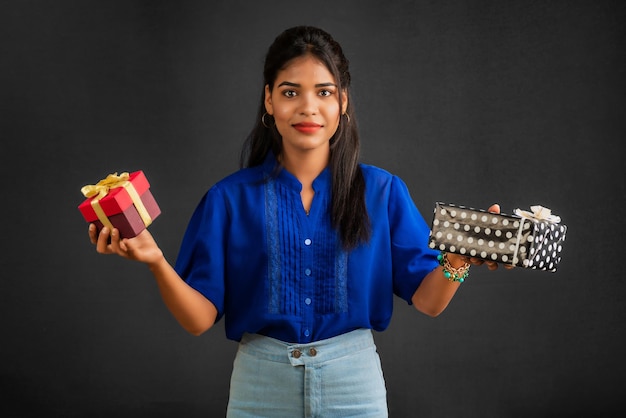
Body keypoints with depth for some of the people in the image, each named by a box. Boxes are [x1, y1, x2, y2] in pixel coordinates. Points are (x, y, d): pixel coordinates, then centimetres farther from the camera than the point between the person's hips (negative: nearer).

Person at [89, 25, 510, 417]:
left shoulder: (382, 191, -1)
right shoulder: (230, 197, -3)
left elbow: (427, 299, -2)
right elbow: (200, 318, -5)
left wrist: (458, 261, -22)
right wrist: (157, 262, -21)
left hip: (353, 381, 1)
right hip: (260, 384, 0)